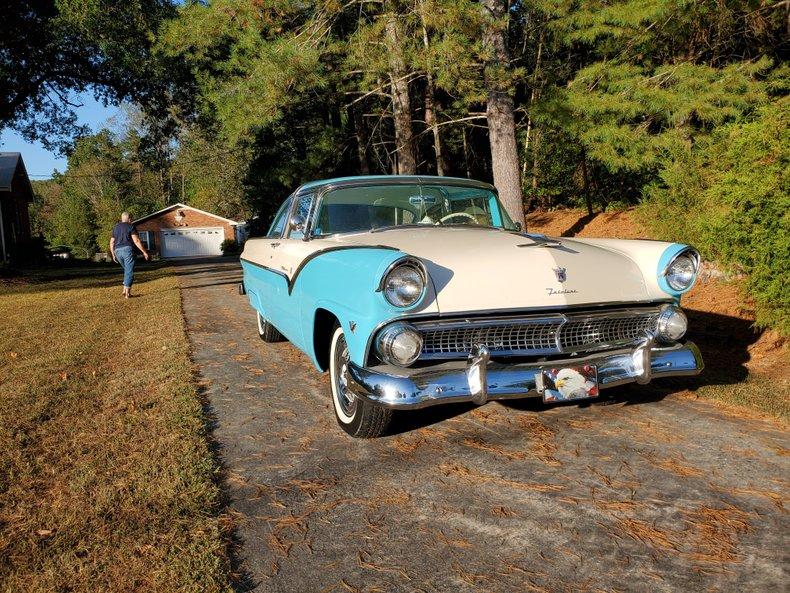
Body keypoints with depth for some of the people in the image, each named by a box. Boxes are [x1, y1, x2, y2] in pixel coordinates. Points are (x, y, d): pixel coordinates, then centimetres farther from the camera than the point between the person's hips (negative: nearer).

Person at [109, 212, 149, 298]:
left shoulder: (115, 227, 17)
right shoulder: (131, 226, -3)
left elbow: (111, 243, 18)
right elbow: (136, 241, -11)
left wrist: (113, 255, 26)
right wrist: (144, 252, -8)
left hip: (118, 251, 6)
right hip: (128, 249, -6)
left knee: (127, 270, 21)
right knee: (129, 271, -3)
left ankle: (125, 289, 11)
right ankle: (127, 293, -7)